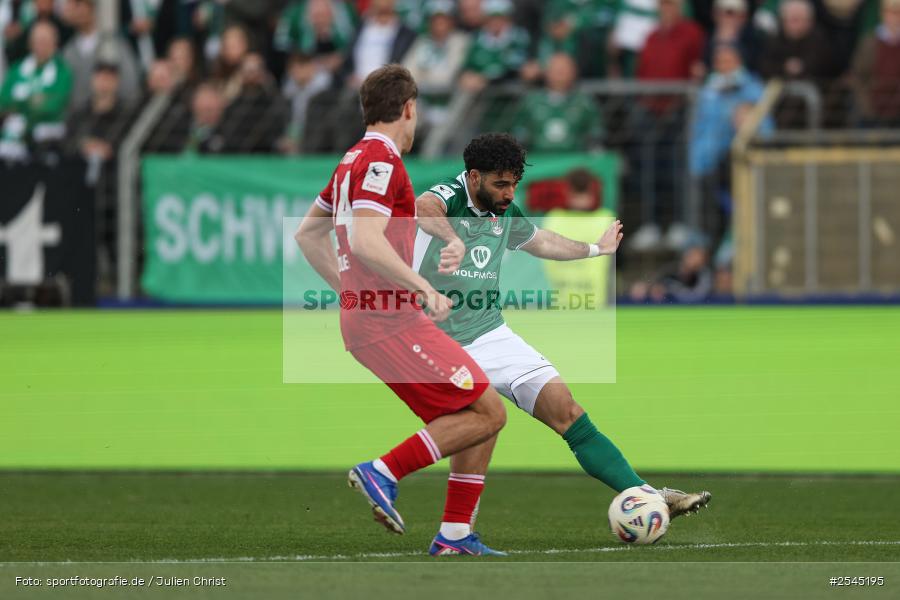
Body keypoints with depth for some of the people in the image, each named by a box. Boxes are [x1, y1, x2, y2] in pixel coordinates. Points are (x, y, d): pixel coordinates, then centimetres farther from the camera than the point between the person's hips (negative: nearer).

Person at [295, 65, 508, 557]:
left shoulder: (354, 161, 18)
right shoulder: (381, 161, -13)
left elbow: (307, 234, 27)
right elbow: (366, 241, -26)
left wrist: (351, 289, 25)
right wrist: (425, 289, -24)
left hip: (366, 313, 10)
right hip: (390, 322, -10)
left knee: (481, 415, 9)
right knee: (487, 412, -11)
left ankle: (455, 535, 5)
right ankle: (384, 472, -11)